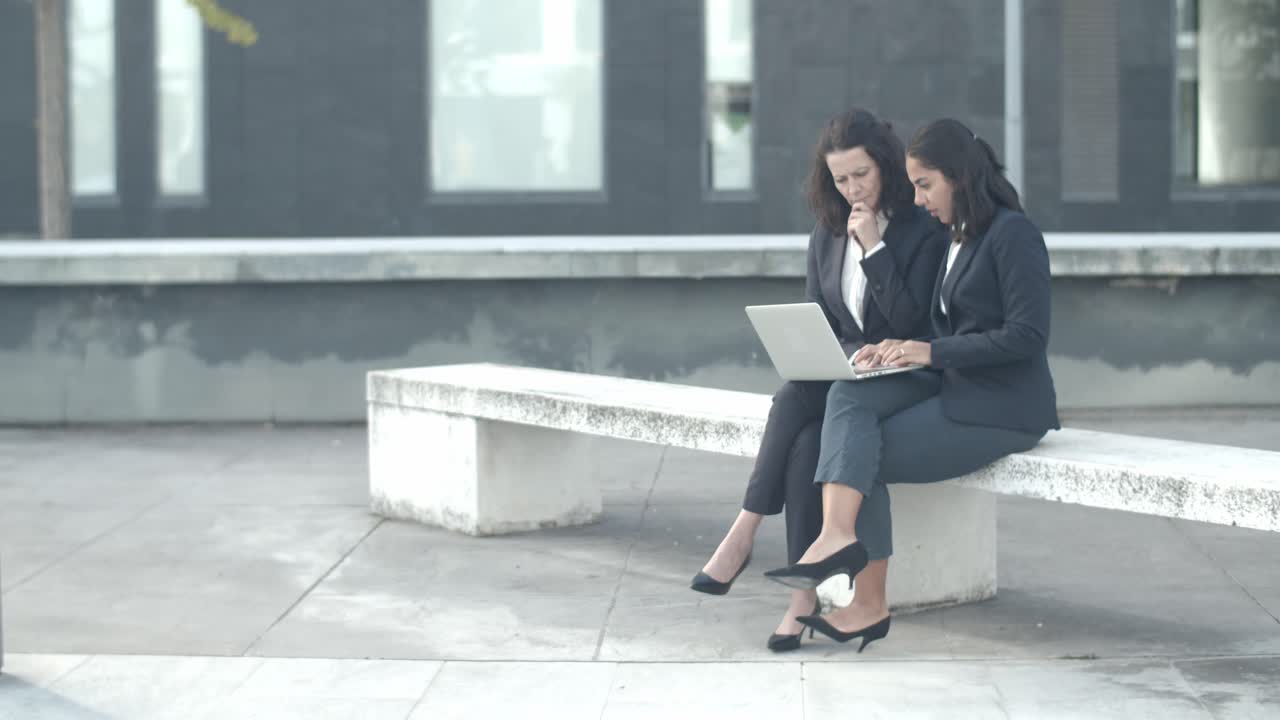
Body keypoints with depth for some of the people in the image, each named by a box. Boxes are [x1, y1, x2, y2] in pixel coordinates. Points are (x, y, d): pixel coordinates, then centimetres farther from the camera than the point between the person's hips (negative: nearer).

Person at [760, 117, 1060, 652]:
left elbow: (1027, 335, -18)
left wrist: (932, 352, -17)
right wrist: (898, 347, 1)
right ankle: (838, 535, -30)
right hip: (953, 388, 8)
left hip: (1003, 407, -8)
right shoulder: (958, 238, 18)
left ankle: (868, 603, -13)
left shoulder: (1013, 233, -11)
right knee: (849, 397, -16)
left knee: (864, 454, -14)